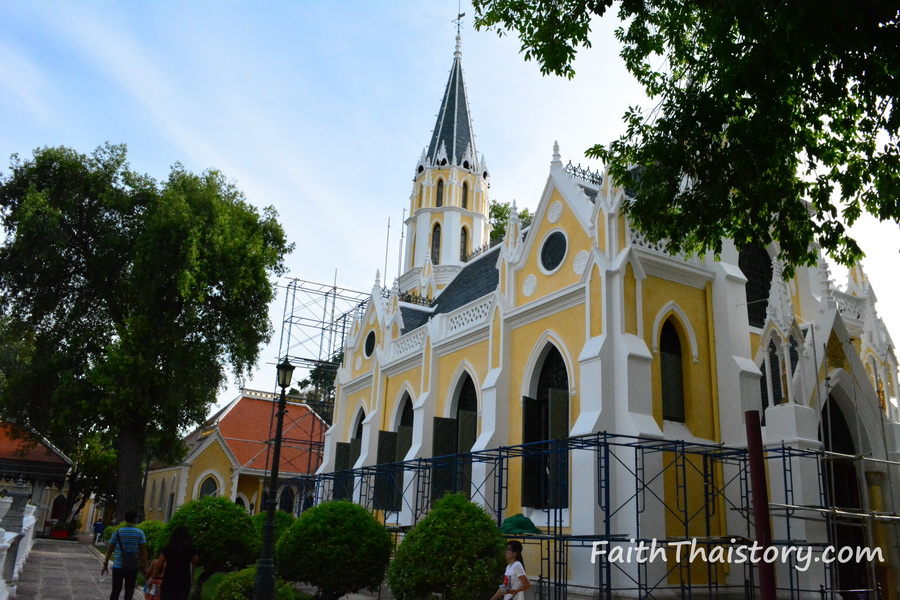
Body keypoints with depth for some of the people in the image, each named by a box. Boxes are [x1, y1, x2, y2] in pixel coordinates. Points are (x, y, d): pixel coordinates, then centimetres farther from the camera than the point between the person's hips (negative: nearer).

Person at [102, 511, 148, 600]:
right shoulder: (140, 533, -4)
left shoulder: (118, 532, 0)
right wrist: (144, 565, 0)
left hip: (118, 565, 1)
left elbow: (110, 550, 2)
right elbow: (143, 551, -6)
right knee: (129, 590, 8)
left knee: (116, 590, 10)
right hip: (132, 566, -1)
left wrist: (105, 564, 10)